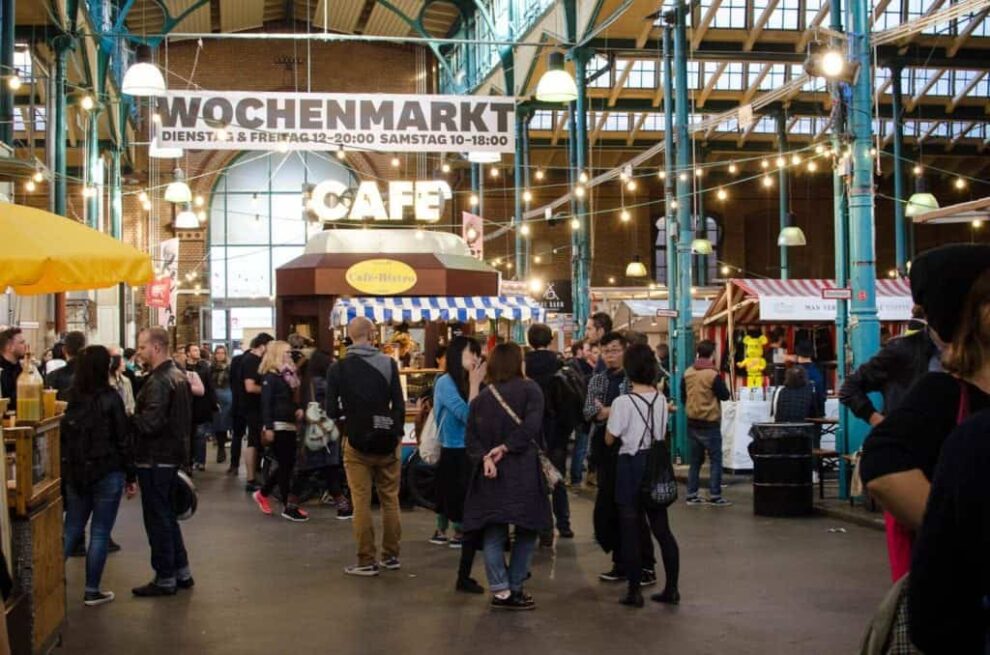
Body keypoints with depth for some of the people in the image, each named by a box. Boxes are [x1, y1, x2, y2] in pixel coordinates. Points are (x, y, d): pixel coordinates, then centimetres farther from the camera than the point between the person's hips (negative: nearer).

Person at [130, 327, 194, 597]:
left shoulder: (158, 381, -20)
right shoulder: (179, 376, 11)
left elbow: (150, 423, -27)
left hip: (156, 459, -10)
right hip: (174, 454, 10)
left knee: (157, 519, 1)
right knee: (167, 515, 19)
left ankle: (165, 579, 9)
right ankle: (181, 572, 25)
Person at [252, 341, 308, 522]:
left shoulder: (289, 374, 16)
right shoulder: (270, 376, -8)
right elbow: (266, 403, -14)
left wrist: (299, 409, 3)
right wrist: (268, 427, -20)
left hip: (290, 425, 8)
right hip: (278, 426, -8)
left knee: (288, 464, 9)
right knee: (285, 465, -5)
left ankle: (262, 493, 26)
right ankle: (288, 507, 1)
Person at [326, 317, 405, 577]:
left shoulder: (338, 368, -7)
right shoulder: (388, 364, -5)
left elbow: (332, 411, -5)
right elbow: (399, 404, -5)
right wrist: (397, 433, 7)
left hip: (357, 443, -1)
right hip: (387, 442, 2)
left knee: (361, 503, 4)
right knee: (390, 500, 13)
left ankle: (366, 561, 7)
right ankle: (391, 556, 21)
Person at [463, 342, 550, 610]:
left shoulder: (481, 398, 9)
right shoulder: (529, 389, -3)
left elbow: (471, 436, -1)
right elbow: (531, 426, -17)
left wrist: (484, 458, -11)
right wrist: (506, 447, -12)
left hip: (491, 473, 4)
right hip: (523, 471, -4)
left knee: (493, 532, 7)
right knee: (527, 529, 8)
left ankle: (500, 590, 3)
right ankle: (514, 587, 8)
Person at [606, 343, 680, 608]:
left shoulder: (623, 402, -16)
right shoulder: (661, 399, 1)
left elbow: (610, 439, -9)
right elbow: (662, 433, 11)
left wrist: (608, 416, 7)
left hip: (631, 464, -5)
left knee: (631, 529, 4)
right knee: (661, 527, 11)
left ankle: (634, 591, 8)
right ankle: (671, 588, 14)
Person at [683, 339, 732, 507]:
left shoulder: (687, 373, 2)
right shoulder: (713, 375, -17)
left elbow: (683, 395, 11)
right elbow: (725, 396, -9)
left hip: (692, 423, 6)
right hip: (710, 424, -6)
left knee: (695, 460, 13)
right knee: (715, 460, 2)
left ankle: (691, 495, 13)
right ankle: (715, 496, 1)